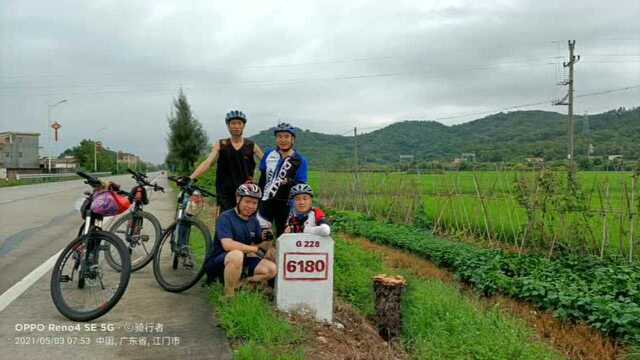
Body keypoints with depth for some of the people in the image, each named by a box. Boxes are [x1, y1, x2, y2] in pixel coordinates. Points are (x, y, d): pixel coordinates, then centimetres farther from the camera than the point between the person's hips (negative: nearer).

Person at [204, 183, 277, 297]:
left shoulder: (254, 221, 8)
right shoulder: (225, 217, -13)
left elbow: (260, 244, 4)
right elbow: (227, 245, -27)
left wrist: (267, 241, -18)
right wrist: (253, 249, -20)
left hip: (242, 262, 6)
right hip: (217, 263, -6)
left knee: (271, 268, -15)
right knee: (237, 255, -39)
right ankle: (228, 295, -21)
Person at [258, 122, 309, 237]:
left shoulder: (299, 160, -5)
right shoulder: (269, 155, 6)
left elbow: (301, 185, -9)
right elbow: (262, 178, 13)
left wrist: (290, 182, -30)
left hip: (285, 203, -3)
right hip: (266, 201, 3)